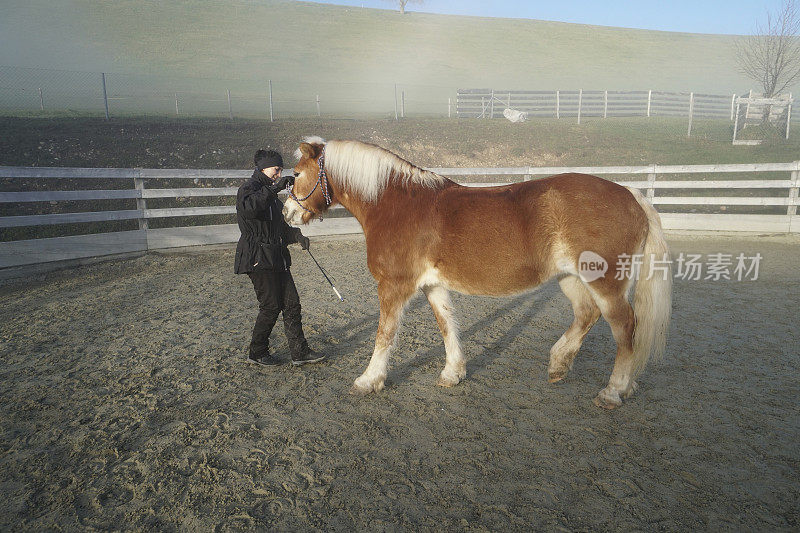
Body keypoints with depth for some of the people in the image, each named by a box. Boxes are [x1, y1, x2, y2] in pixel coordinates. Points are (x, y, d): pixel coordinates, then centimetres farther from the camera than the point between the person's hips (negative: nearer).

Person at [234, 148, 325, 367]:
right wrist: (275, 188, -32)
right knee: (271, 306, -3)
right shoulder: (249, 188, -7)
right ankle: (257, 352, 16)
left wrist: (296, 235, 7)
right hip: (258, 259, -9)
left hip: (277, 258, 9)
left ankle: (300, 352, 12)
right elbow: (249, 208, -33)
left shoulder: (270, 193, 21)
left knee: (292, 304, 6)